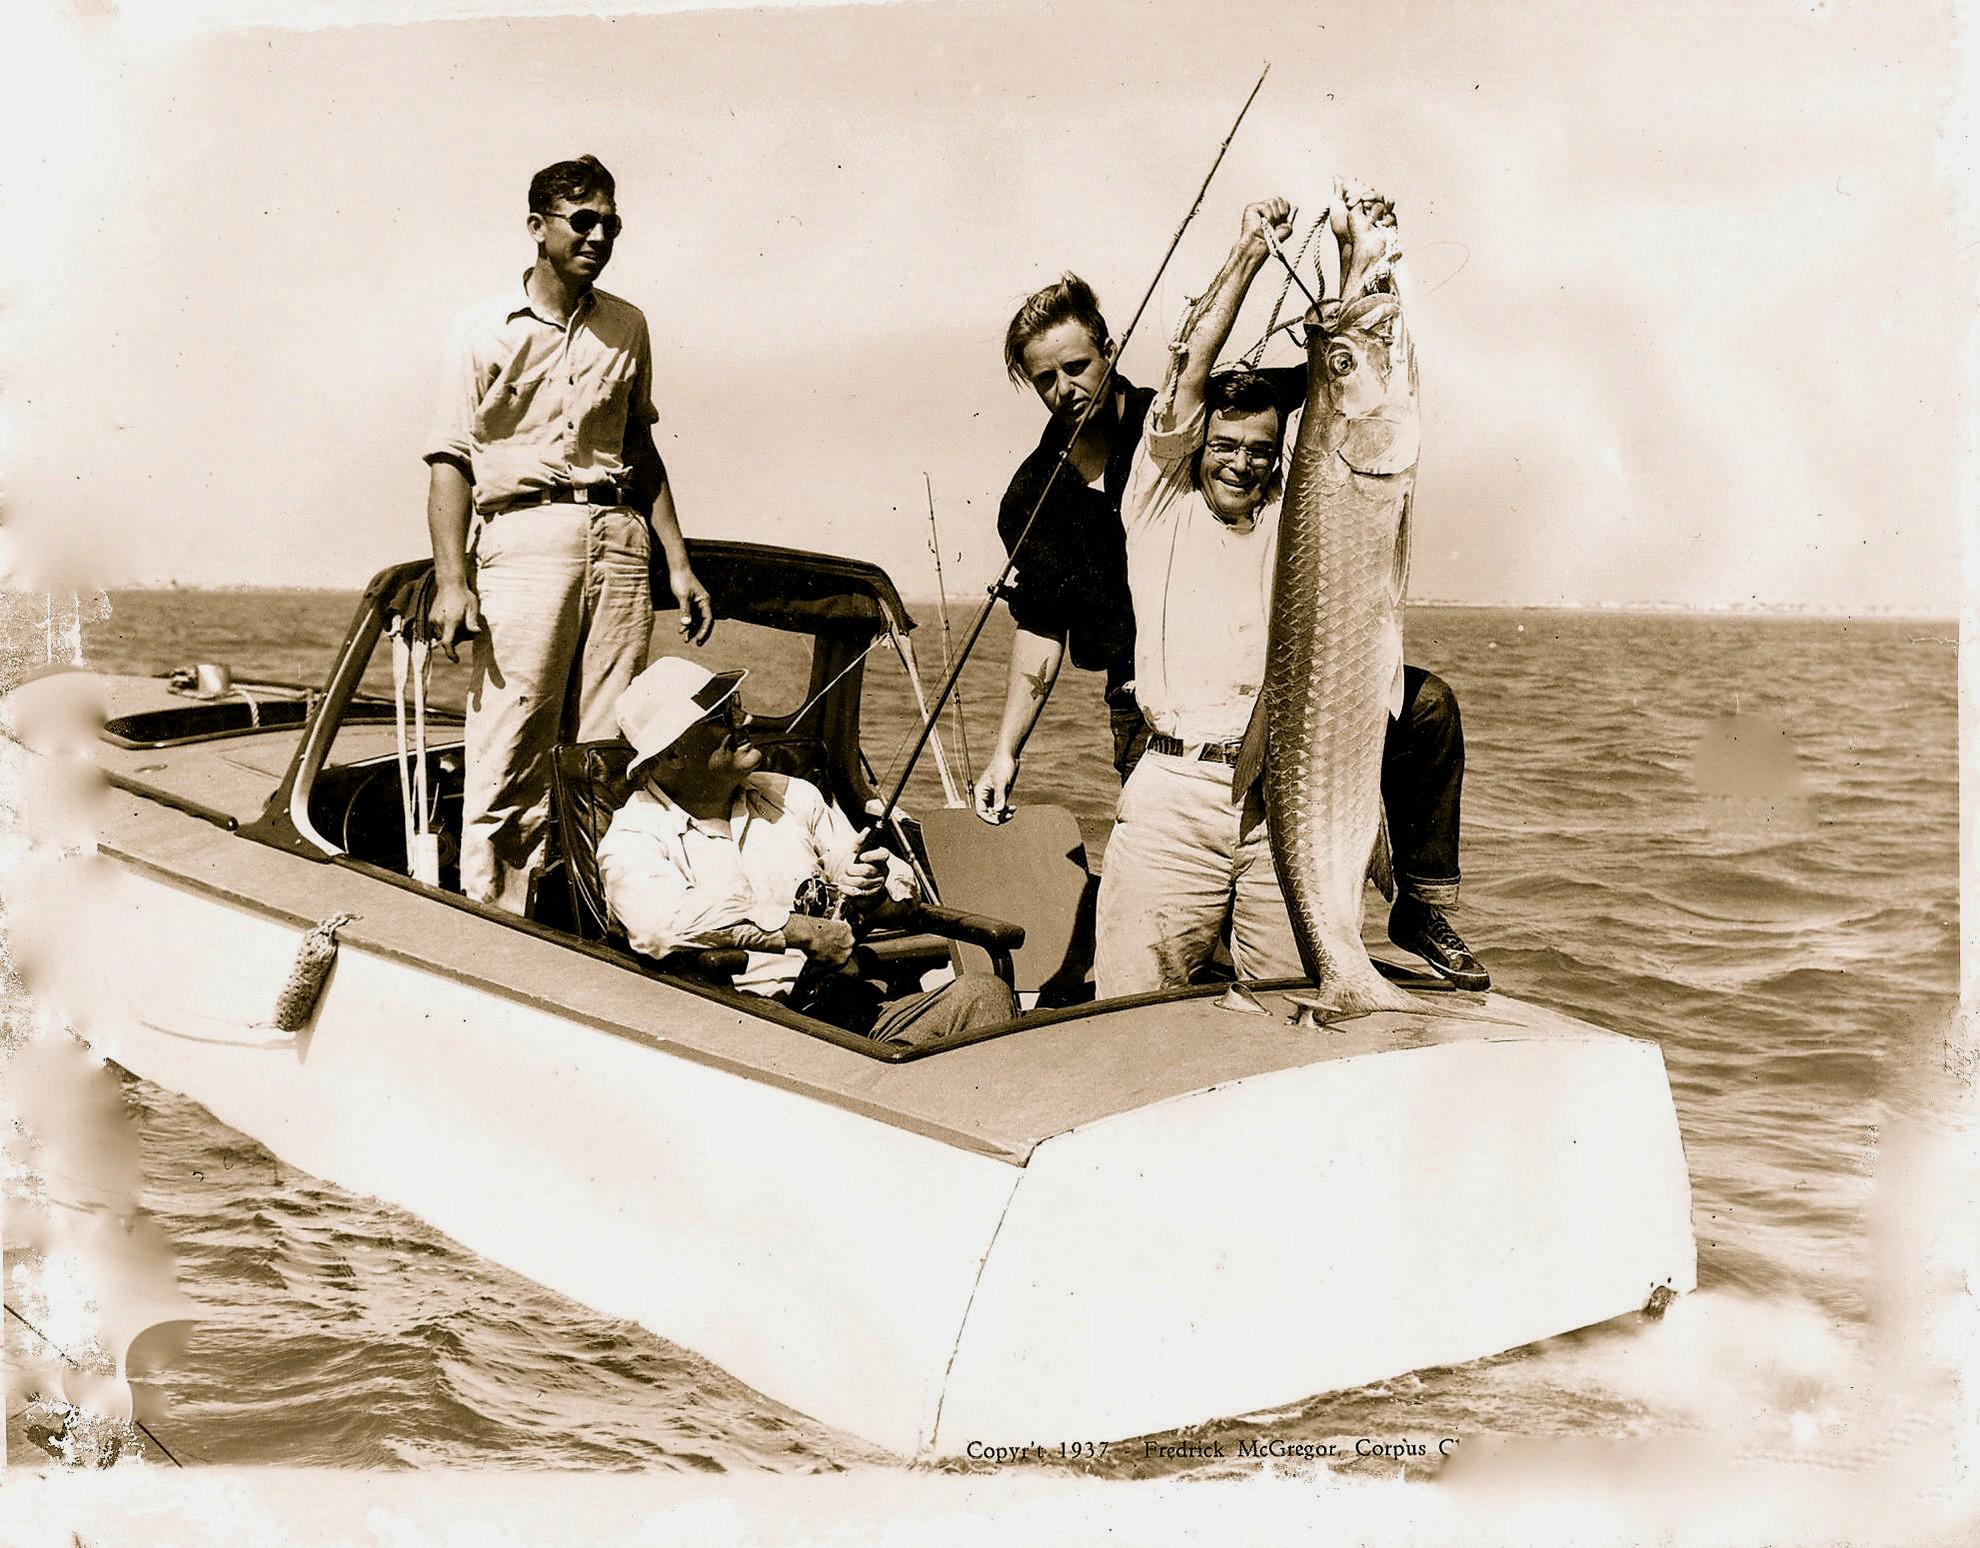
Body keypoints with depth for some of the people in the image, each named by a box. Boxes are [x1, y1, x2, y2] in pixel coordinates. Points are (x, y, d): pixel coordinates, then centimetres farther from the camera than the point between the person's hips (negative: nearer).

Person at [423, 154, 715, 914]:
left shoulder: (627, 326, 15)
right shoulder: (485, 330, 3)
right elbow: (450, 460, -1)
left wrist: (678, 562, 17)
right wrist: (451, 578, -12)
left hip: (619, 536, 4)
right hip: (524, 537, -4)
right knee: (510, 752, -7)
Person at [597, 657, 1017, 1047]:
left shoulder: (793, 796, 19)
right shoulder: (632, 839, 2)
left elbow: (902, 891, 20)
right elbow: (659, 924, -21)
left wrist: (872, 893, -7)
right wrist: (801, 930, -18)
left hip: (856, 1011, 6)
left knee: (984, 992, -22)